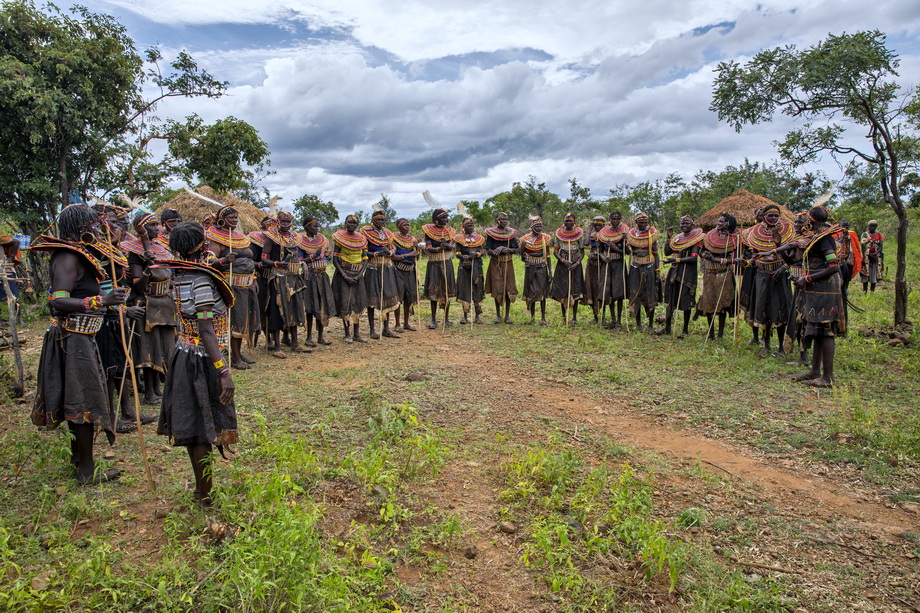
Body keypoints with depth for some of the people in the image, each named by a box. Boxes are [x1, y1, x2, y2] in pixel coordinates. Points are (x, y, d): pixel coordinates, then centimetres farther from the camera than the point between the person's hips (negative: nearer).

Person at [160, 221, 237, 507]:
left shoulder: (180, 276, 6)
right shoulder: (201, 281, -20)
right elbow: (206, 332, -24)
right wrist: (224, 372, -25)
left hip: (185, 354, 8)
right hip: (202, 361, -8)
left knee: (195, 426, 16)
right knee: (203, 428, 1)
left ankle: (203, 488, 29)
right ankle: (205, 495, 13)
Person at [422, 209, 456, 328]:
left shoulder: (449, 230, 5)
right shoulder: (429, 230, -2)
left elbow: (452, 247, -6)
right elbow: (428, 248, -11)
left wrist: (447, 245, -28)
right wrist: (439, 248, -29)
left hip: (446, 264, 2)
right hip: (433, 264, -2)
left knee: (447, 291, 4)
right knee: (433, 291, -1)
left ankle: (447, 319, 15)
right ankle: (433, 320, 4)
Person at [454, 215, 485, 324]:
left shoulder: (478, 238, 11)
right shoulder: (460, 238, 5)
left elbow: (482, 252, 6)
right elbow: (457, 254, 0)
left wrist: (476, 254, -15)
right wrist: (466, 257, -19)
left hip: (477, 267, 1)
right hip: (464, 267, -1)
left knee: (477, 290, 0)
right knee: (464, 290, 0)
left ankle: (478, 316, 7)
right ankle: (465, 316, 8)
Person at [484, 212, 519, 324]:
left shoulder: (511, 232, 6)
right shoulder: (491, 233, 0)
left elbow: (515, 250, 4)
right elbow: (488, 251, -4)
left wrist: (508, 250, -16)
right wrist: (495, 251, -24)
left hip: (508, 263, 2)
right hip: (496, 264, -2)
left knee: (509, 289, 2)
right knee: (497, 289, -2)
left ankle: (507, 315, 11)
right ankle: (498, 315, 9)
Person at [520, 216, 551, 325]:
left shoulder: (545, 238, 3)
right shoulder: (526, 239, 0)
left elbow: (548, 255, 5)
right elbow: (522, 256, 7)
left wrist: (549, 271, 2)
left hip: (542, 268, 0)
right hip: (530, 268, 0)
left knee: (542, 292, -4)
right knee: (531, 291, 7)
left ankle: (543, 317, 1)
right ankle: (532, 316, 21)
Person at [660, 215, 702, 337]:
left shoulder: (695, 239, -5)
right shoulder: (677, 238, 14)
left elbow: (693, 258, -15)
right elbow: (667, 253, 10)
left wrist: (676, 259, -22)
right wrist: (669, 238, 2)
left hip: (688, 273, -6)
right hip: (674, 272, 6)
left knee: (686, 301, -1)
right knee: (669, 299, 9)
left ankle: (685, 329, 10)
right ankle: (667, 327, 19)